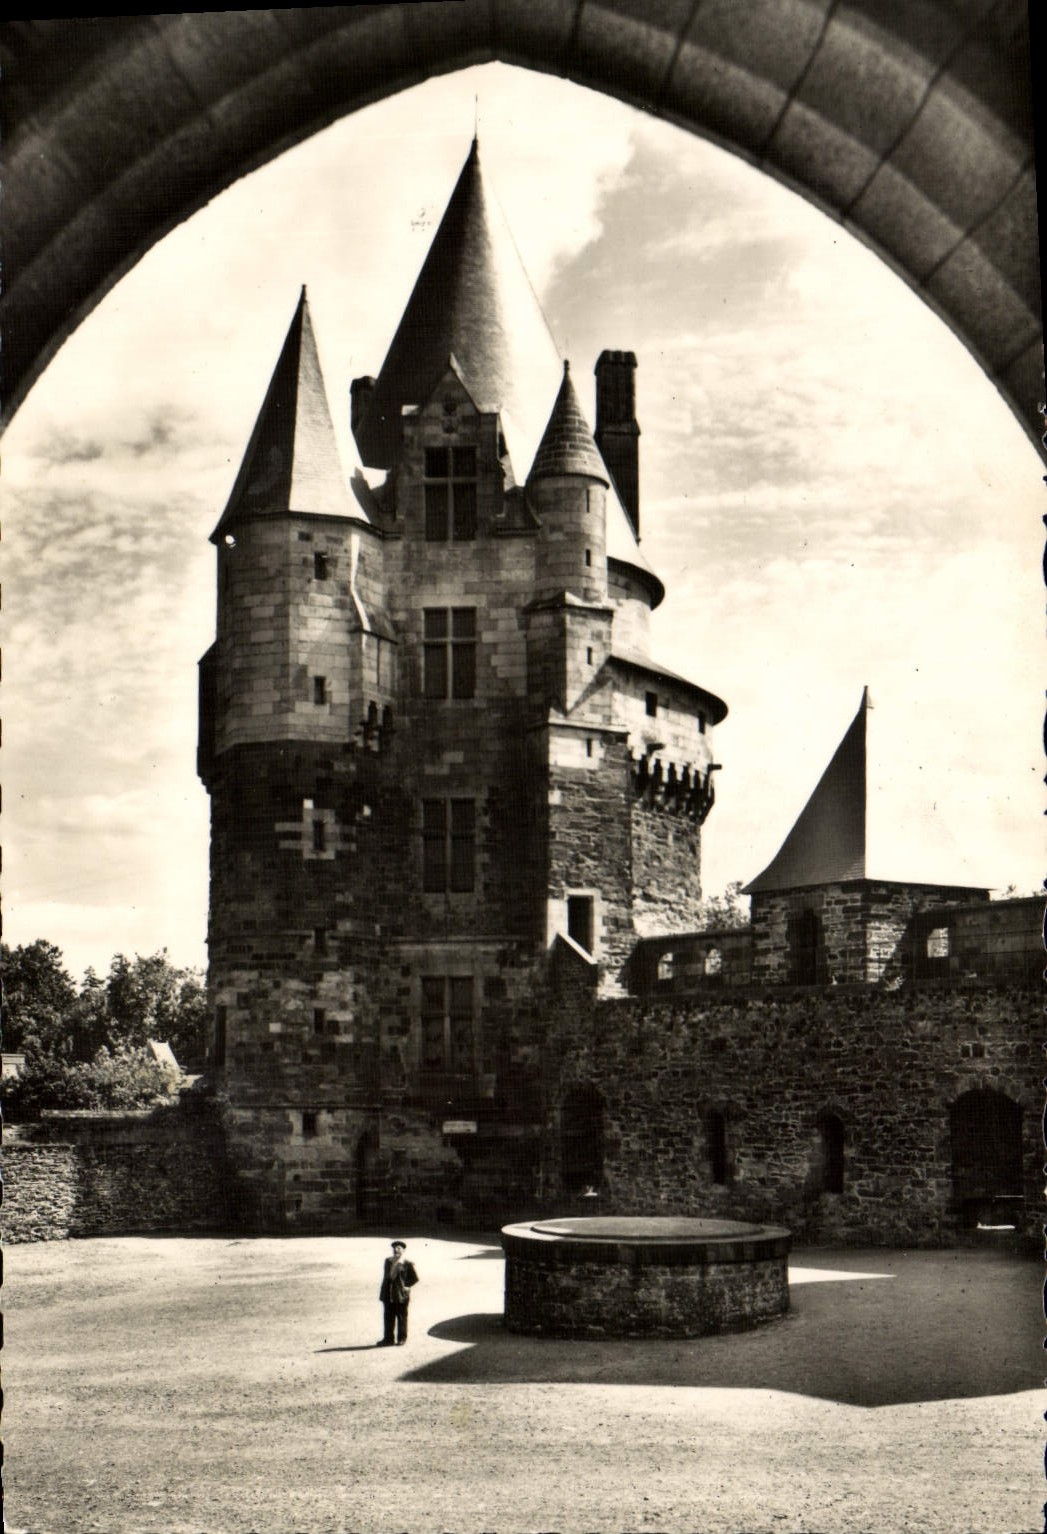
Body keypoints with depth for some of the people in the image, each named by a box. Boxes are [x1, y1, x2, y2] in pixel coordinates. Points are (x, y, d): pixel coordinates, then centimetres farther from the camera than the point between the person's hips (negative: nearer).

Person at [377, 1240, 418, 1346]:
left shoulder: (407, 1264, -6)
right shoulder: (388, 1261, 7)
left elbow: (414, 1278, -2)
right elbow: (388, 1276, 8)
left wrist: (407, 1286, -8)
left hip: (401, 1295, -4)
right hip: (388, 1294, 4)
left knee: (401, 1317, 5)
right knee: (389, 1317, 8)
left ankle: (401, 1338, 14)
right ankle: (388, 1339, 14)